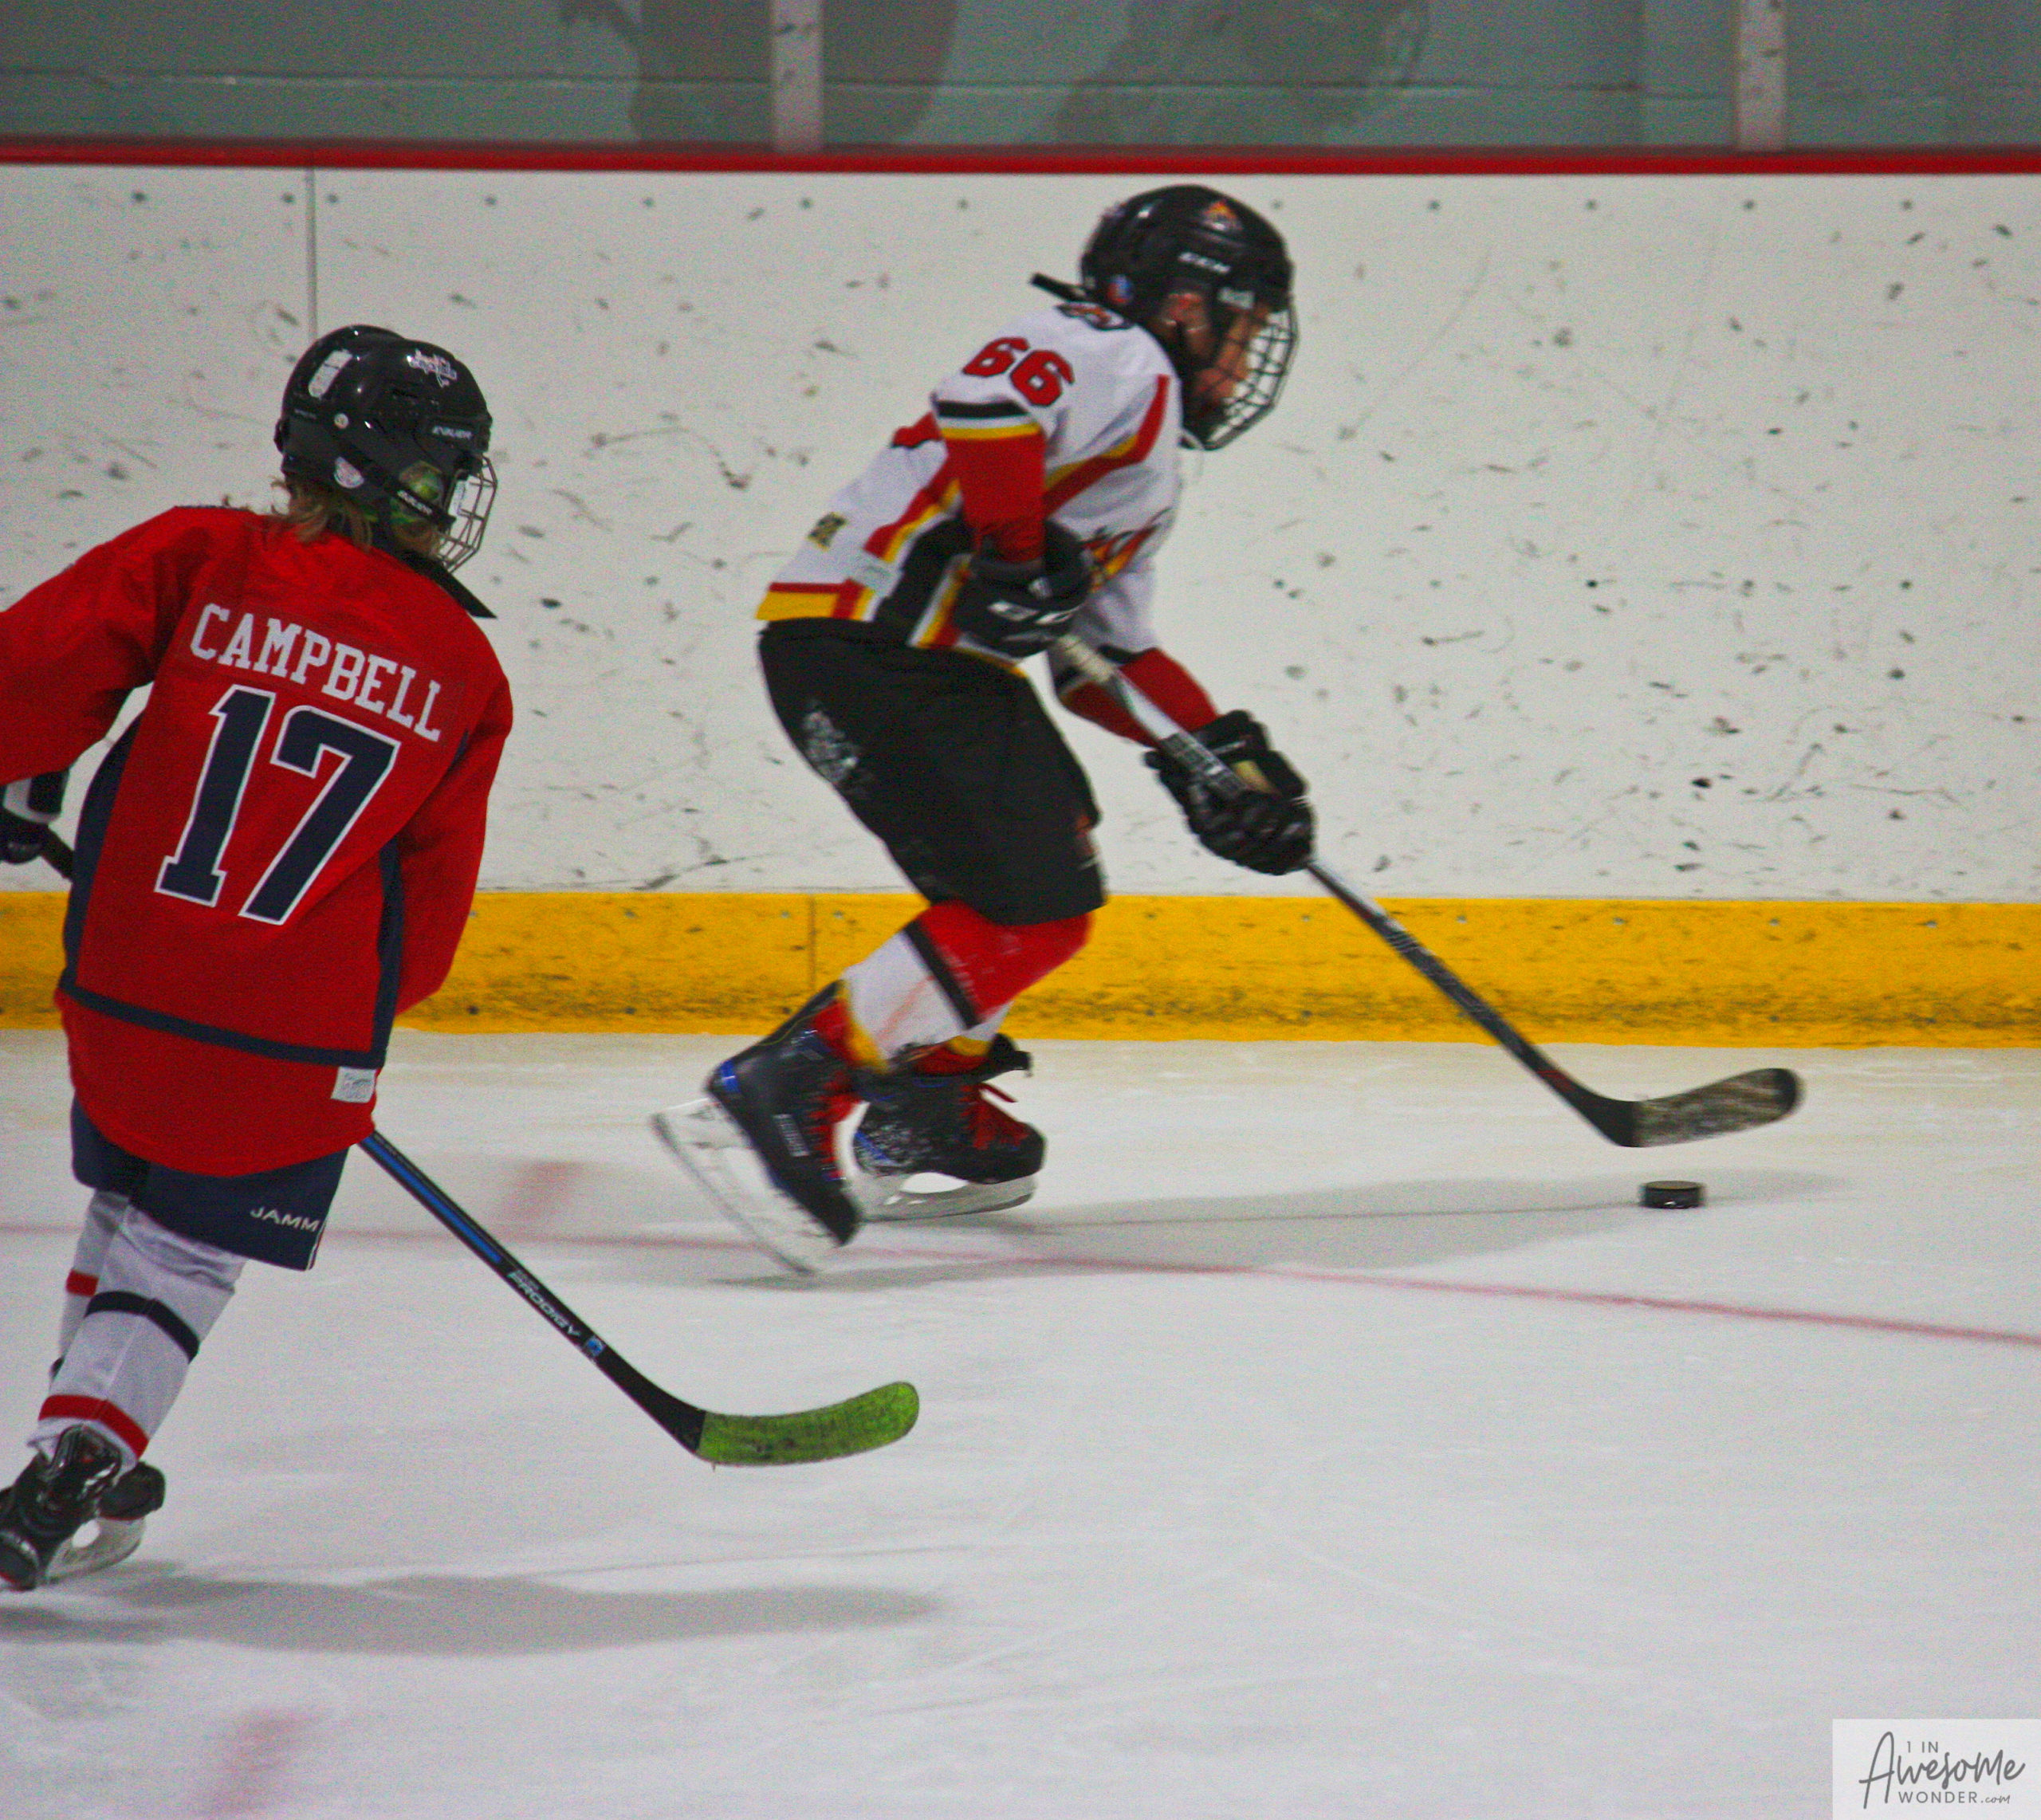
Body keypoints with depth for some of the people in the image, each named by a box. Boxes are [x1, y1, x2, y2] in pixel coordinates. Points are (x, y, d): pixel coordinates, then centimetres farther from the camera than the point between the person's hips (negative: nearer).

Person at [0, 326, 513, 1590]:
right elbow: (433, 896, 8)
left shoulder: (203, 561, -1)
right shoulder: (464, 671, 3)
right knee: (190, 1254, 12)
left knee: (130, 1199, 26)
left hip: (123, 987, 1)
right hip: (303, 1035, -1)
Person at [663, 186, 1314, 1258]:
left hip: (931, 658, 11)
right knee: (1032, 915, -16)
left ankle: (926, 1113, 31)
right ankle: (774, 1099, -23)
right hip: (870, 646, -11)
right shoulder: (1113, 361, -4)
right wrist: (1019, 554, -21)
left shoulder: (1146, 465, 28)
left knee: (1052, 866, 25)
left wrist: (1217, 755, 18)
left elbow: (1113, 656, 28)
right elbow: (985, 403, -25)